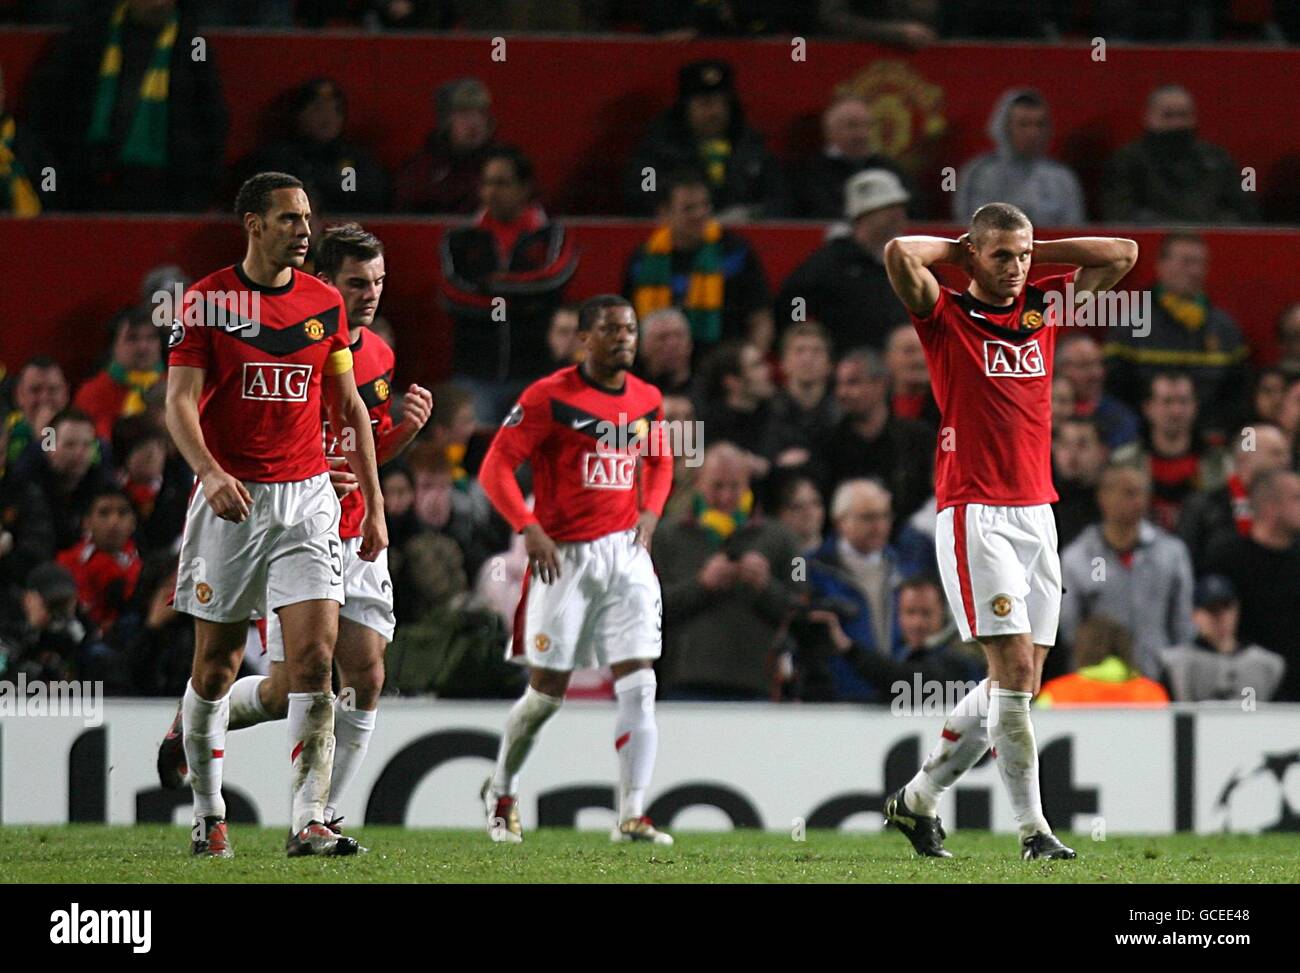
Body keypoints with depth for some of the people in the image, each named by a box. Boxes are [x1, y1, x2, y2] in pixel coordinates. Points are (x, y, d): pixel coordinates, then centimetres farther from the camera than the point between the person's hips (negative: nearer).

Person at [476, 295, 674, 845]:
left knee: (638, 684, -9)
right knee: (547, 691, 3)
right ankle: (501, 790, 29)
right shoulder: (549, 397, -9)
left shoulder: (647, 401, 8)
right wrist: (529, 528, -20)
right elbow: (496, 466, -9)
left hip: (625, 552, 4)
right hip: (564, 555, -4)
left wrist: (650, 511, 7)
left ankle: (631, 816, -10)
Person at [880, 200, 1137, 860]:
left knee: (1018, 680, 7)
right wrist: (957, 252, 0)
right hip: (976, 515, -6)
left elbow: (1123, 254, 16)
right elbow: (898, 254, -19)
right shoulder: (945, 317, -2)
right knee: (1014, 668, -14)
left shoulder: (1042, 309, 13)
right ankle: (1032, 826, -11)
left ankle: (918, 798, 21)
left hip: (1037, 512, 6)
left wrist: (1035, 251, 10)